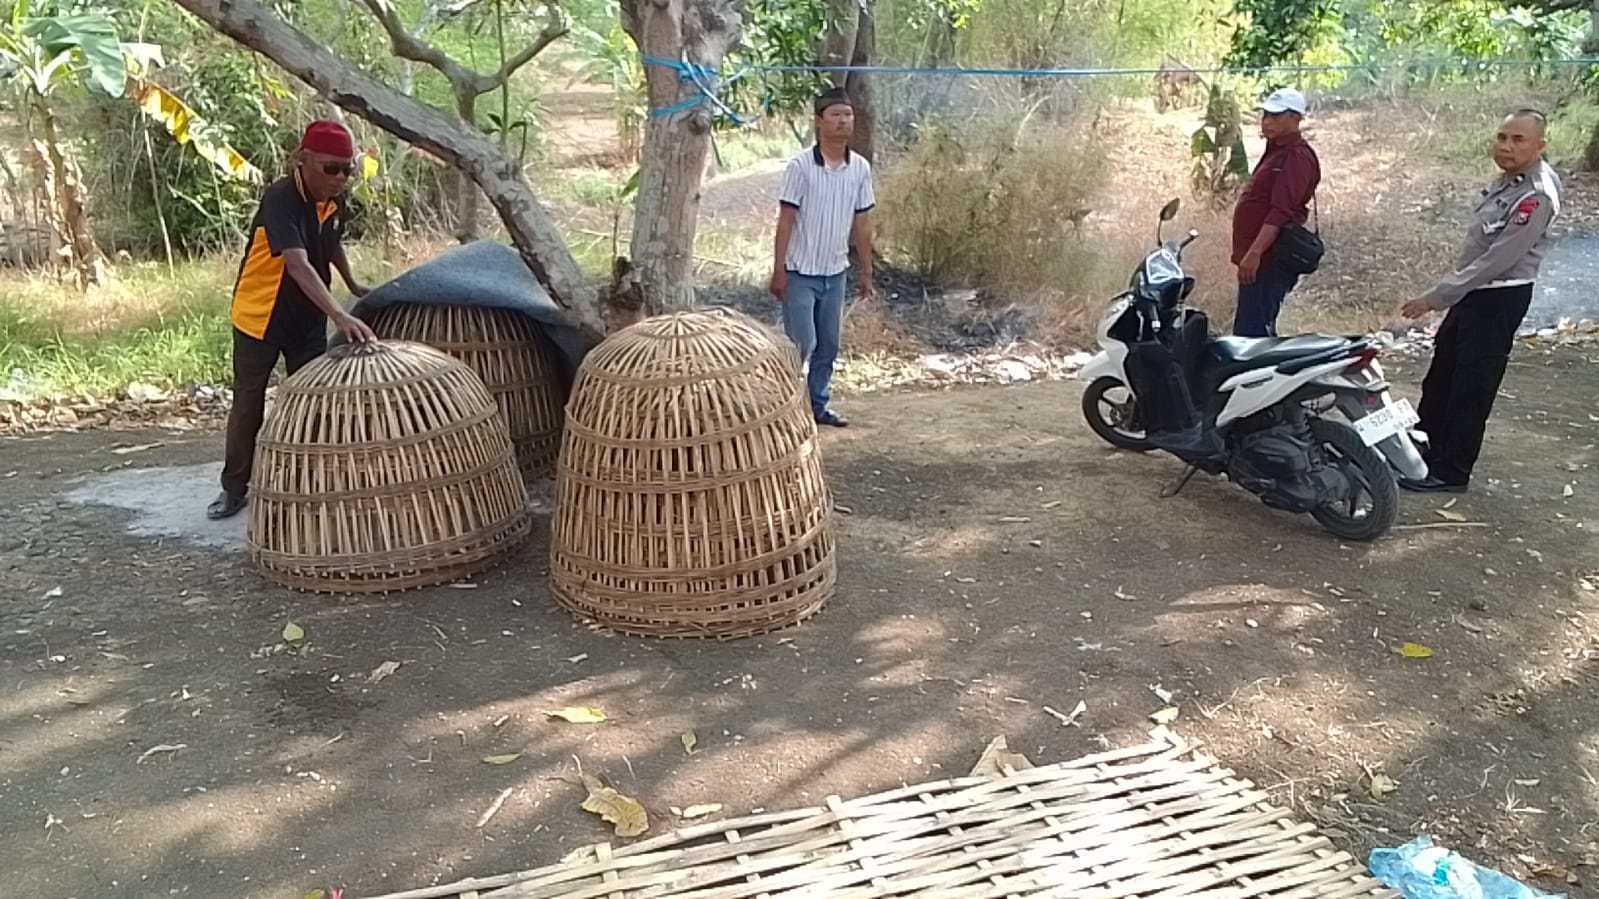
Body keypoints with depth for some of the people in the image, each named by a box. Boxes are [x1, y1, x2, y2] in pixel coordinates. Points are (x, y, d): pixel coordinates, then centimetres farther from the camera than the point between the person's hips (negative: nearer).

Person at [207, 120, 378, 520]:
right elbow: (298, 264, -40)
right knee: (248, 404, 5)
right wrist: (339, 315, -50)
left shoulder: (333, 202, -3)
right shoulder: (280, 199, -26)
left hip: (307, 320, 6)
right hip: (260, 317, -6)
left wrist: (353, 285, 25)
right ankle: (234, 488, 18)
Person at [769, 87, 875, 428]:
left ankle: (817, 405, 25)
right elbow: (785, 221, -11)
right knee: (802, 345, -5)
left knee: (828, 346, 12)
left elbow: (861, 224, 8)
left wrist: (866, 271, 9)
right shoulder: (801, 166, -12)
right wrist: (778, 270, -13)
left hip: (835, 273, 5)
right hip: (800, 272, -5)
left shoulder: (860, 168, 2)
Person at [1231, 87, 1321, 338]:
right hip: (1262, 260, 11)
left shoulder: (1297, 156, -11)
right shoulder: (1276, 151, 22)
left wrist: (1254, 253, -30)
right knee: (1260, 332, 15)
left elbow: (1281, 212, -22)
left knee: (1250, 332, -16)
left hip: (1270, 260, -11)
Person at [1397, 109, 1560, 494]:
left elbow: (1497, 260, -26)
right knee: (1440, 376, 18)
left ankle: (1450, 472, 8)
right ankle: (1422, 450, 32)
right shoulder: (1506, 179, 7)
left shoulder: (1536, 196, -23)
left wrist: (1434, 298, -25)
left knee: (1470, 389, -2)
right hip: (1474, 292, 10)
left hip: (1499, 299, -10)